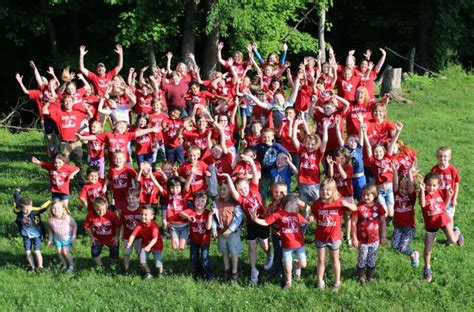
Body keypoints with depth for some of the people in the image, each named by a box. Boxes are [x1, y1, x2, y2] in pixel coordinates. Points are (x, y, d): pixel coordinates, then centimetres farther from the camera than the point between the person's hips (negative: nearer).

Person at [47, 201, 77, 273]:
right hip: (57, 238, 3)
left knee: (65, 251, -11)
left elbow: (75, 226, -12)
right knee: (59, 251, -2)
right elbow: (50, 230, 1)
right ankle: (65, 265, 24)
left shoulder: (68, 218, -28)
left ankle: (71, 265, 13)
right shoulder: (51, 220, -19)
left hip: (67, 237, -3)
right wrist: (50, 239, 5)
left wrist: (73, 237, -11)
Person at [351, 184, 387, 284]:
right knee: (362, 259, 7)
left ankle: (371, 276, 30)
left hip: (374, 239, 2)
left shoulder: (378, 207, -5)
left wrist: (383, 236, 4)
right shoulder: (359, 207, -13)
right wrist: (354, 238, -10)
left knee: (372, 259, 15)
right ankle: (361, 277, 23)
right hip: (362, 239, -2)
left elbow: (382, 222, 3)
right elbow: (354, 223, -10)